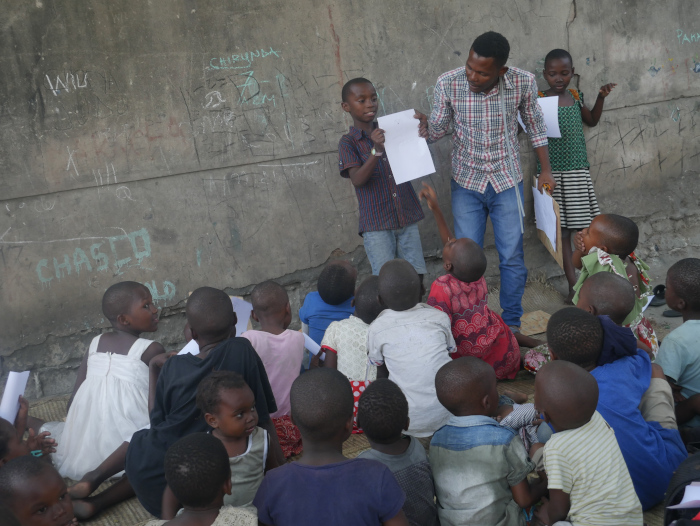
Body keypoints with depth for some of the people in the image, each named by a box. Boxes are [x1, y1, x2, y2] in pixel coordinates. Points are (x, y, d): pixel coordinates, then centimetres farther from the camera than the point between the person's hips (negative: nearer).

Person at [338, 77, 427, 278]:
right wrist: (376, 150, -30)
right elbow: (357, 180, -17)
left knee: (416, 273, 4)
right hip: (376, 224, -4)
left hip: (407, 218, 4)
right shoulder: (348, 143, -3)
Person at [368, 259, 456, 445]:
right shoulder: (439, 318, -1)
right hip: (448, 413, 2)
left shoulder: (377, 328, -5)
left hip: (410, 421, -2)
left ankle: (422, 438, 11)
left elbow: (381, 374, 8)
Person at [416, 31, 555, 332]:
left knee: (512, 257, 6)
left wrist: (546, 170, 6)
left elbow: (535, 125, 3)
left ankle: (511, 324, 25)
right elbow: (437, 130, -7)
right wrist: (422, 123, -30)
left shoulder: (523, 82, -14)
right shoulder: (448, 84, -17)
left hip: (507, 182, 0)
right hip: (466, 183, 0)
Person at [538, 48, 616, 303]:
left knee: (585, 228, 2)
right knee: (562, 230, 1)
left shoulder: (576, 96, 8)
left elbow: (591, 120, 24)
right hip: (552, 172, -3)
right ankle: (573, 284, 8)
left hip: (578, 170, 3)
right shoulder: (538, 100, -4)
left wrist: (601, 97, 11)